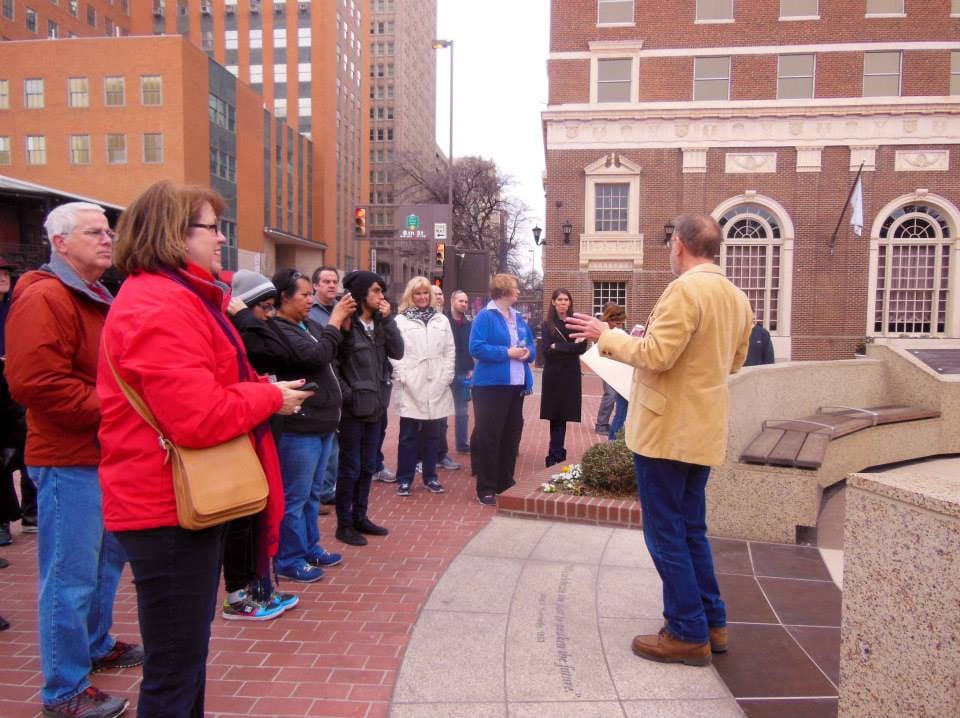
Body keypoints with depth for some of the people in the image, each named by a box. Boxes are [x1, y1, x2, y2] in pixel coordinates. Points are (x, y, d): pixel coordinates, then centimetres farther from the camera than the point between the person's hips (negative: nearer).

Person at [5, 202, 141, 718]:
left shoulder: (98, 299, 17)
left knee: (106, 560, 21)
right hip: (69, 462, -10)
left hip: (106, 456, 10)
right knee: (71, 576, 0)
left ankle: (96, 646, 40)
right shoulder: (43, 299, -14)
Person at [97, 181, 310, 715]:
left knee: (187, 653, 25)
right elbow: (200, 418, -28)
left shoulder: (176, 298, 14)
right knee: (175, 670, 3)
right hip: (170, 510, -11)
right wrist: (272, 397, -14)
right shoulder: (160, 308, -21)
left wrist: (260, 391, 5)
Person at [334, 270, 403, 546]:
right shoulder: (345, 323, -12)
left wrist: (388, 320, -6)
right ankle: (344, 525, 14)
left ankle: (360, 517, 28)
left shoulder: (380, 324, 10)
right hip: (352, 407, -7)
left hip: (374, 406, 7)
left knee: (367, 467, 15)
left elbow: (397, 352, -1)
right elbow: (330, 363, -15)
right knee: (349, 469, 2)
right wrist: (346, 393, -16)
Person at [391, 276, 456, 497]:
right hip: (411, 388, -3)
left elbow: (450, 351, 10)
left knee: (433, 435, 10)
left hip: (437, 387, 3)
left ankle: (430, 477, 21)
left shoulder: (441, 320, 13)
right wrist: (401, 377, -11)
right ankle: (404, 479, 12)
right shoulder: (400, 321, 2)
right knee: (408, 436, 3)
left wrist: (446, 377, 1)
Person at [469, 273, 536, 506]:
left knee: (512, 434, 13)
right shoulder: (485, 316, -8)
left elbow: (531, 345, 19)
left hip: (517, 384, 8)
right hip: (492, 384, -8)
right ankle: (486, 489, 6)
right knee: (489, 435, -2)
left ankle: (505, 483, 26)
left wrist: (528, 352, -5)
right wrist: (507, 352, -20)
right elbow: (476, 348, -18)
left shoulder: (518, 317, 14)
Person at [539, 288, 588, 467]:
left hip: (570, 375, 0)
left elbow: (582, 348, -6)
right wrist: (569, 347, -13)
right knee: (556, 414, 0)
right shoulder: (547, 324, 4)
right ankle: (558, 453, 10)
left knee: (561, 415, -1)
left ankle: (555, 454, 6)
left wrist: (557, 347, -11)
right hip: (553, 374, 0)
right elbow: (545, 350, -7)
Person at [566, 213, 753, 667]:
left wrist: (607, 336, -10)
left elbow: (656, 356, -23)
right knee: (691, 529, 19)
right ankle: (711, 622, 27)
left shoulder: (684, 291, -17)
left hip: (667, 429, -9)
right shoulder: (736, 298, 11)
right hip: (704, 430, 9)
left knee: (666, 532, 2)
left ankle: (688, 634, 10)